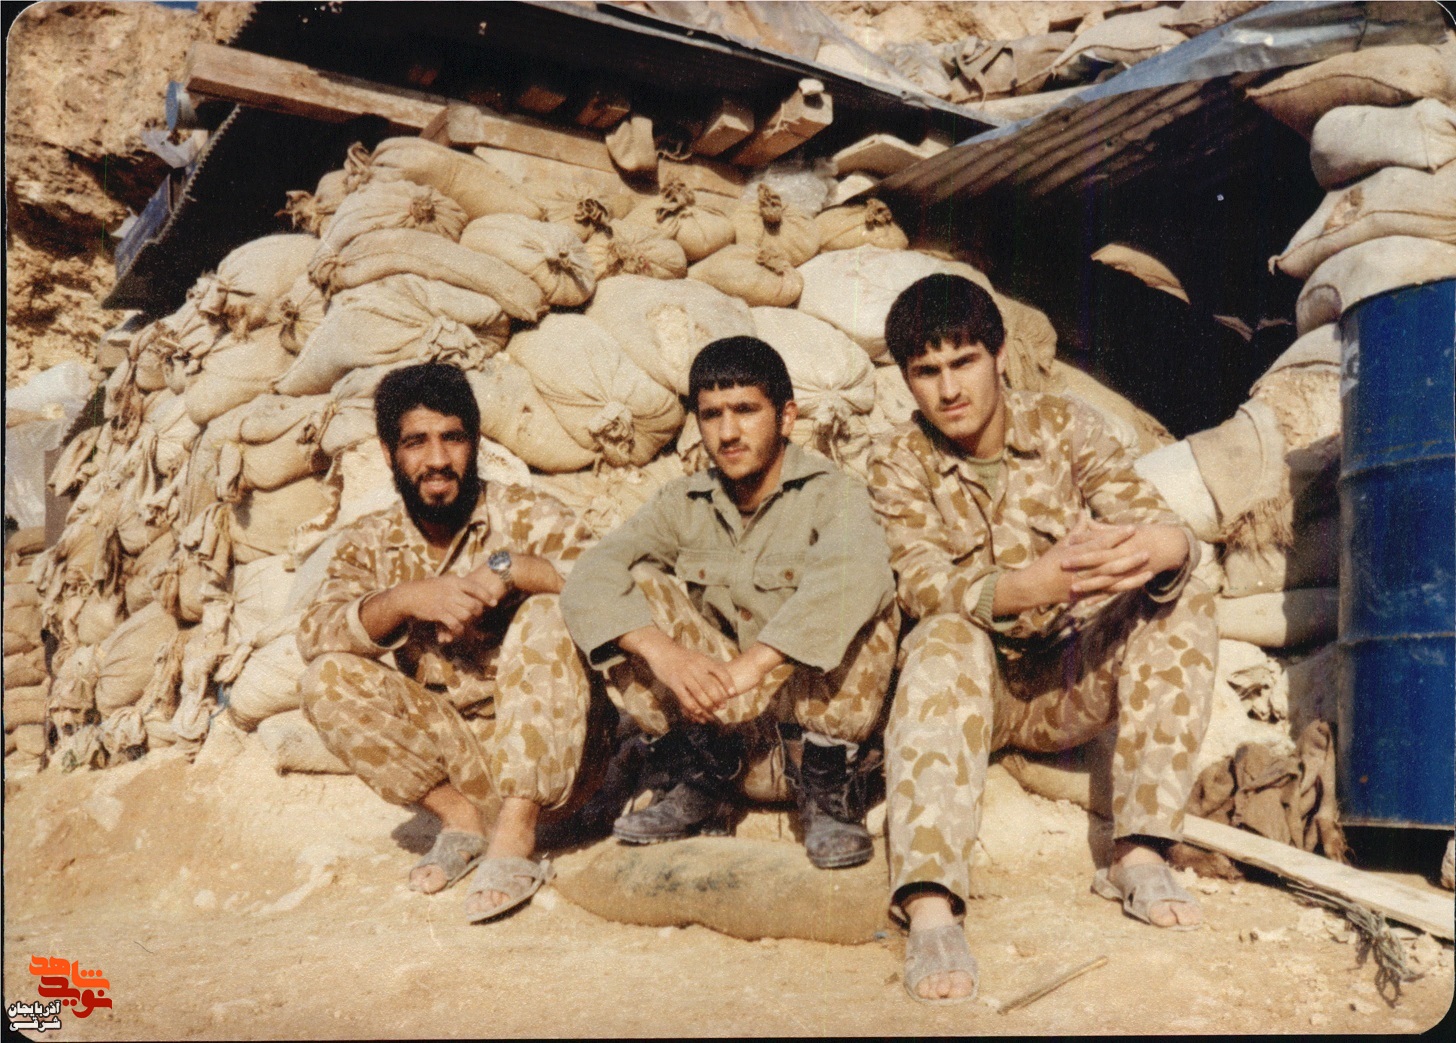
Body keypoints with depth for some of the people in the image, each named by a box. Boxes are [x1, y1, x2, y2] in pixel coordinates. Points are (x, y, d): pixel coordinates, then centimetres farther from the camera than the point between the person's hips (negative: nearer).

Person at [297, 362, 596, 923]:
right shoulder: (369, 544, 4)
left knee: (549, 609, -27)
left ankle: (516, 829, -27)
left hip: (545, 748, -2)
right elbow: (314, 636, -11)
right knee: (328, 680, -15)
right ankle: (459, 815, -8)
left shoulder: (525, 516, -5)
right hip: (447, 758, 3)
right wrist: (402, 599, -26)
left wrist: (510, 569, -29)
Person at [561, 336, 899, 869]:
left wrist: (751, 665, -41)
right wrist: (662, 650, -32)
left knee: (868, 604, -28)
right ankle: (700, 773, -14)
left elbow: (857, 573, -34)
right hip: (711, 715, 3)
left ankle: (825, 784, -15)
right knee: (635, 588, -13)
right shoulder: (684, 505, 2)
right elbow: (588, 578, -13)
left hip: (818, 710, -3)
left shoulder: (831, 494, -9)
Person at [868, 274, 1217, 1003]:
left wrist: (1157, 547, -40)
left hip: (1071, 684, 2)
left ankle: (1137, 855, -24)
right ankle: (929, 906, -50)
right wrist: (1038, 583, -41)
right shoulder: (900, 464, -5)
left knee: (1183, 597, -21)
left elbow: (1163, 526, -12)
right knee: (946, 640, -34)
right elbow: (924, 586, -21)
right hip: (973, 692, -2)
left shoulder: (1065, 427, -1)